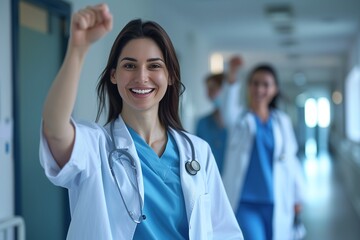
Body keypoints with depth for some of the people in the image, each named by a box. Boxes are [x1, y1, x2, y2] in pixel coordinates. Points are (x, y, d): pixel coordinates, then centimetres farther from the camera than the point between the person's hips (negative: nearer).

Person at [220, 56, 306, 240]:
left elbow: (291, 160, 12)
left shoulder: (282, 121, 9)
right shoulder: (240, 117, 1)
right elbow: (228, 107, -23)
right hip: (245, 202, -3)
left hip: (277, 204, 3)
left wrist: (297, 196, 12)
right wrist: (232, 77, -41)